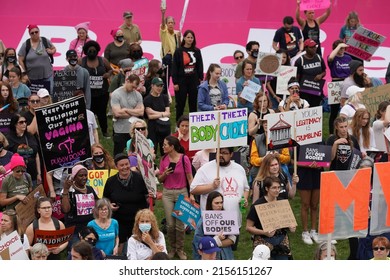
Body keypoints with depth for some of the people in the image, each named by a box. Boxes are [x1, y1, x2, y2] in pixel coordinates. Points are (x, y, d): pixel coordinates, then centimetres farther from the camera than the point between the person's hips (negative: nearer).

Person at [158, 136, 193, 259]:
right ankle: (172, 248, 21)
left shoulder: (184, 159, -9)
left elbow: (189, 178, -5)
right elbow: (160, 179, 9)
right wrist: (164, 174, -12)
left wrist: (192, 194, -12)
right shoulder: (164, 159, 2)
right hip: (167, 193, 3)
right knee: (170, 224, 3)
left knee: (180, 224, 0)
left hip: (181, 192, -3)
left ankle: (180, 249, 17)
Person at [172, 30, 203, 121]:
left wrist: (201, 79, 2)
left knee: (193, 103, 7)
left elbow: (200, 66, 9)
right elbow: (174, 68, -3)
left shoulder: (197, 51, 5)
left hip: (194, 80, 2)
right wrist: (175, 82, -8)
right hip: (182, 80, -2)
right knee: (180, 104, 3)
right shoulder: (179, 51, -2)